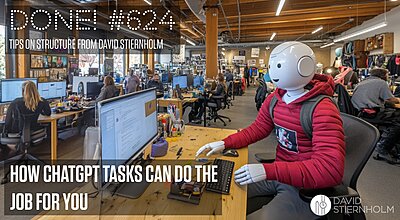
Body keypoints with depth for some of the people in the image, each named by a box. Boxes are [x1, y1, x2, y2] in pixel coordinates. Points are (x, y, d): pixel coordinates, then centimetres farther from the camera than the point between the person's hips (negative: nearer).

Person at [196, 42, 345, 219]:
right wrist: (225, 143, -7)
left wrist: (269, 171, -38)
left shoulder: (322, 109, -23)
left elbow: (331, 170, -31)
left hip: (307, 188, -6)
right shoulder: (274, 99, 0)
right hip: (279, 174, 7)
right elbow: (257, 129, 9)